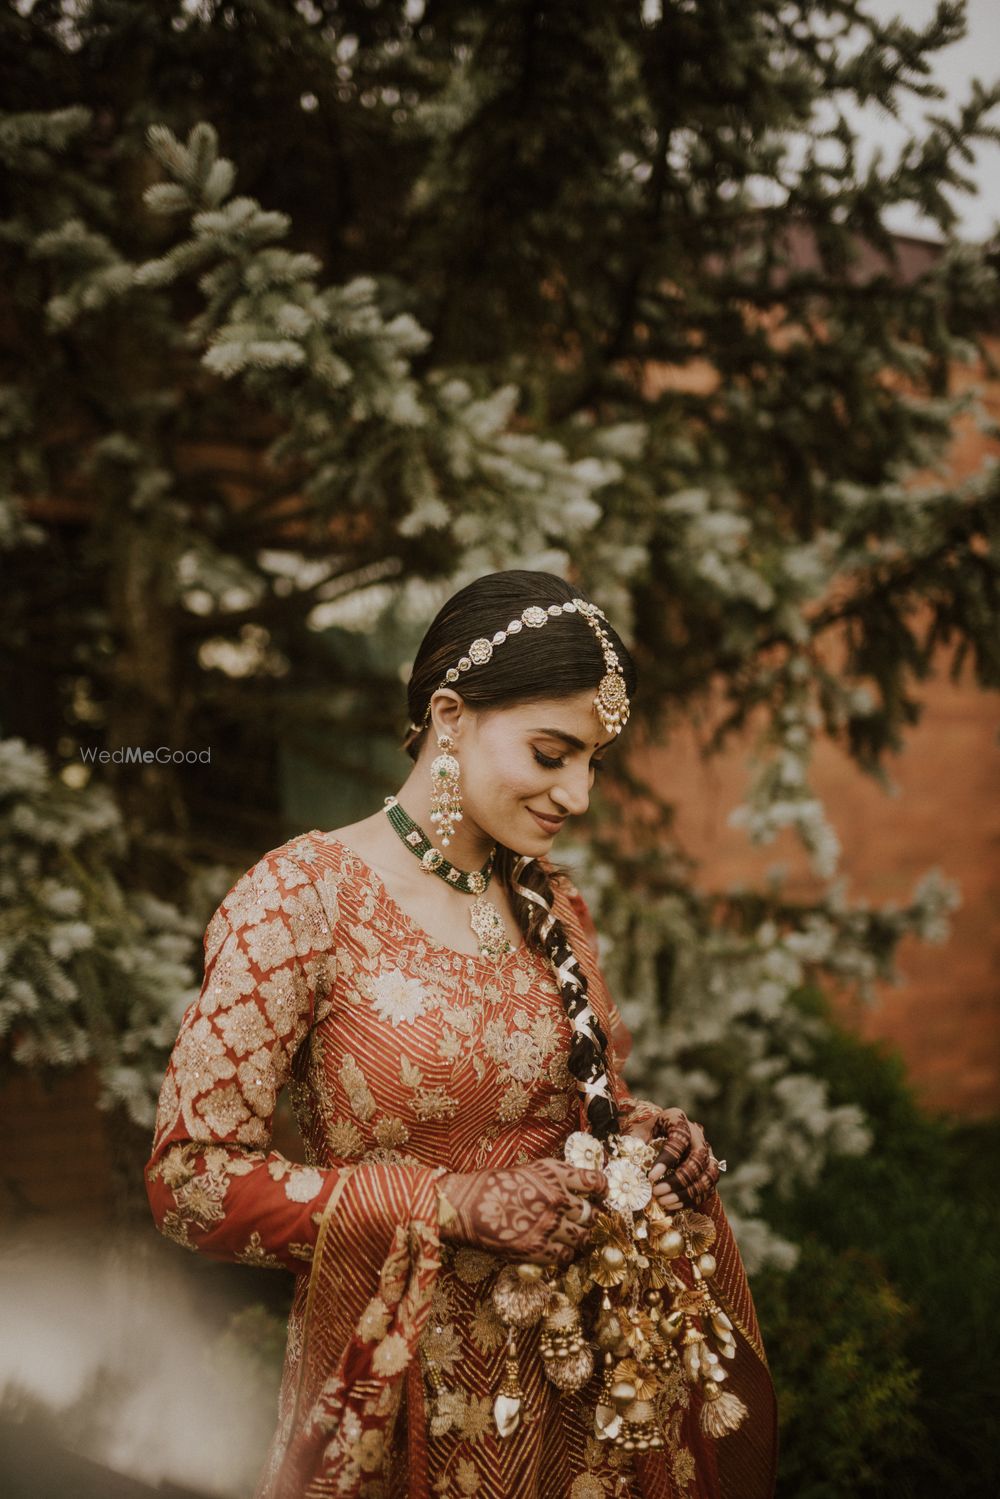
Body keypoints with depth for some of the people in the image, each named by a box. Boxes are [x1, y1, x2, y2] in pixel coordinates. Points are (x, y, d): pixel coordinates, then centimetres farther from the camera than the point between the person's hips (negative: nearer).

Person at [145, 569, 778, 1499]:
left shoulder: (551, 902, 4)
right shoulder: (301, 898, -16)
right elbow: (190, 1179, -18)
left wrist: (642, 1135, -5)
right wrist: (453, 1204, -23)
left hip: (581, 1376, 6)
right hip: (405, 1388, -5)